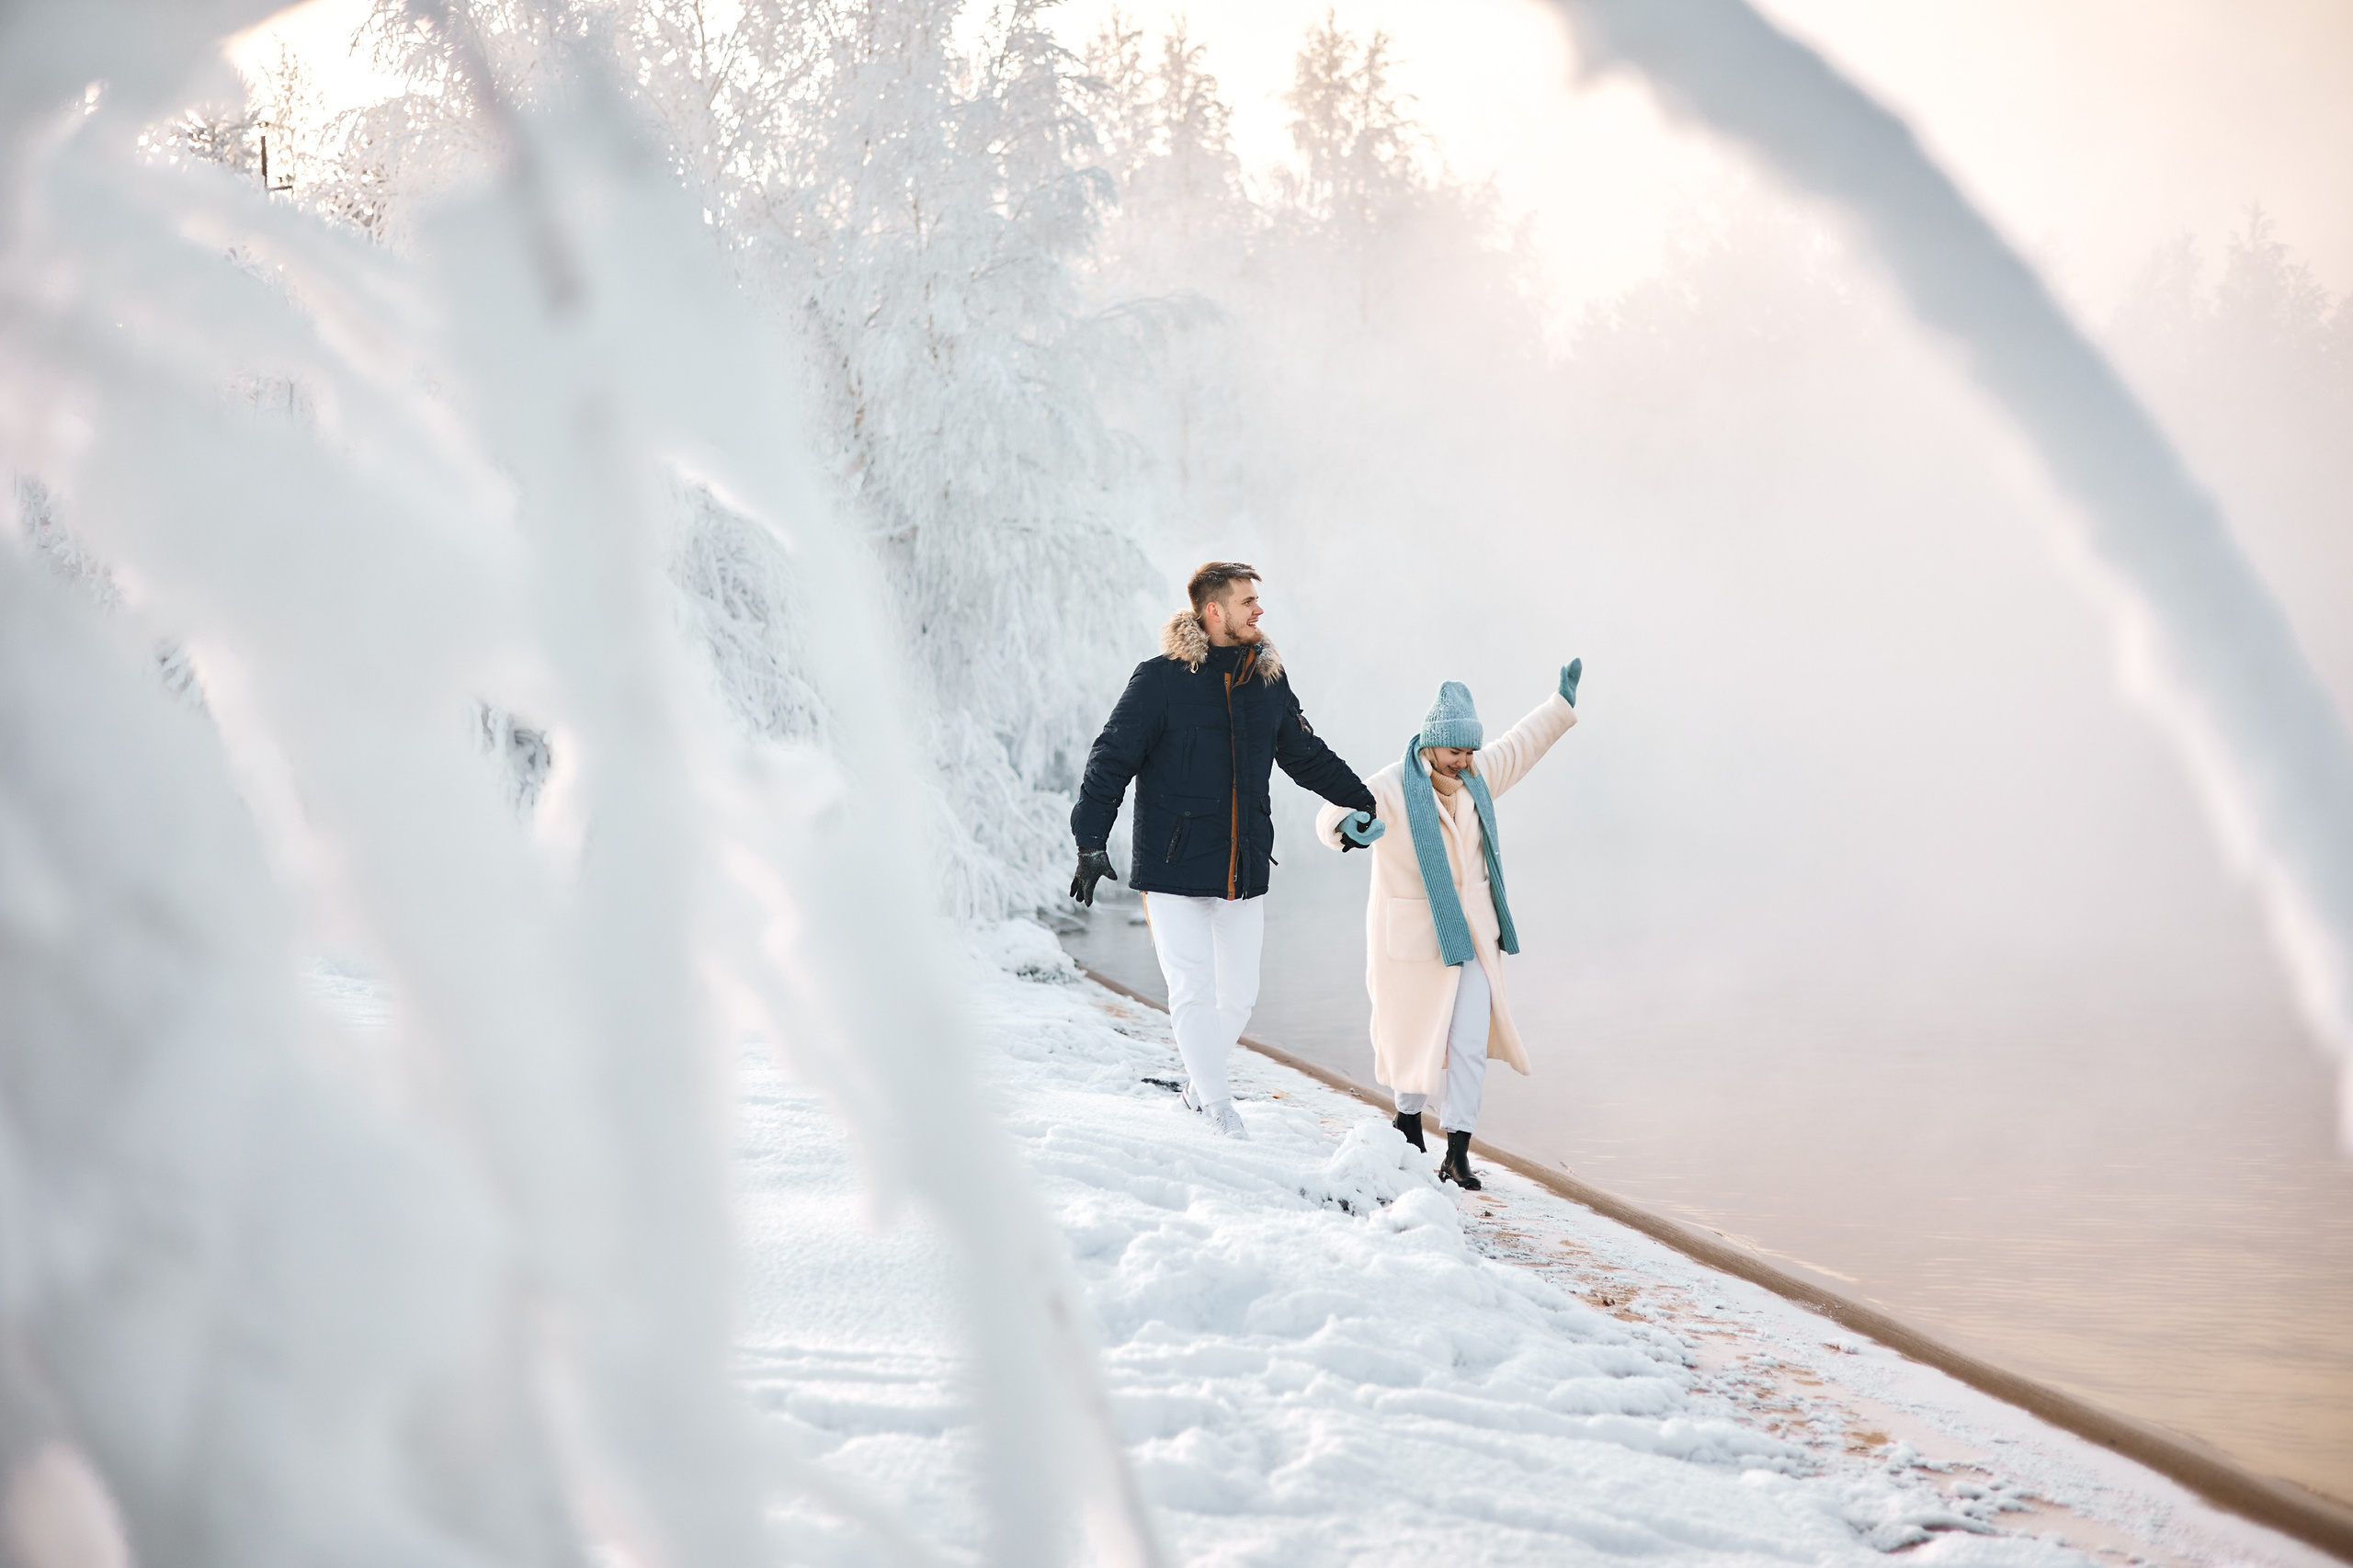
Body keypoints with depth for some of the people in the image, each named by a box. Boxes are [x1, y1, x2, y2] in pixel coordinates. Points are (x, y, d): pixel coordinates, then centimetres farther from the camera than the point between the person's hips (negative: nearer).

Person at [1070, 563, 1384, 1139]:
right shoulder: (1160, 680, -6)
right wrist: (1091, 842, -13)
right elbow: (1112, 760, -6)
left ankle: (1198, 1081, 30)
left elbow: (1306, 755, 24)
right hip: (1172, 868, -4)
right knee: (1194, 993, -6)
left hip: (1245, 870, 5)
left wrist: (1360, 799, 25)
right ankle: (1219, 1111, 6)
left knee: (1239, 994, 6)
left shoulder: (1268, 681, 9)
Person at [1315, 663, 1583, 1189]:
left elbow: (1521, 745, 20)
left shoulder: (1476, 776, 2)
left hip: (1471, 932, 4)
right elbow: (1332, 815, -29)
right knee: (1416, 1036, 11)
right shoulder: (1392, 789, -17)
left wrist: (1562, 702, 22)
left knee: (1470, 1041, -6)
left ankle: (1457, 1153, -4)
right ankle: (1409, 1119, 39)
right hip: (1413, 934, -4)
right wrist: (1348, 825, -52)